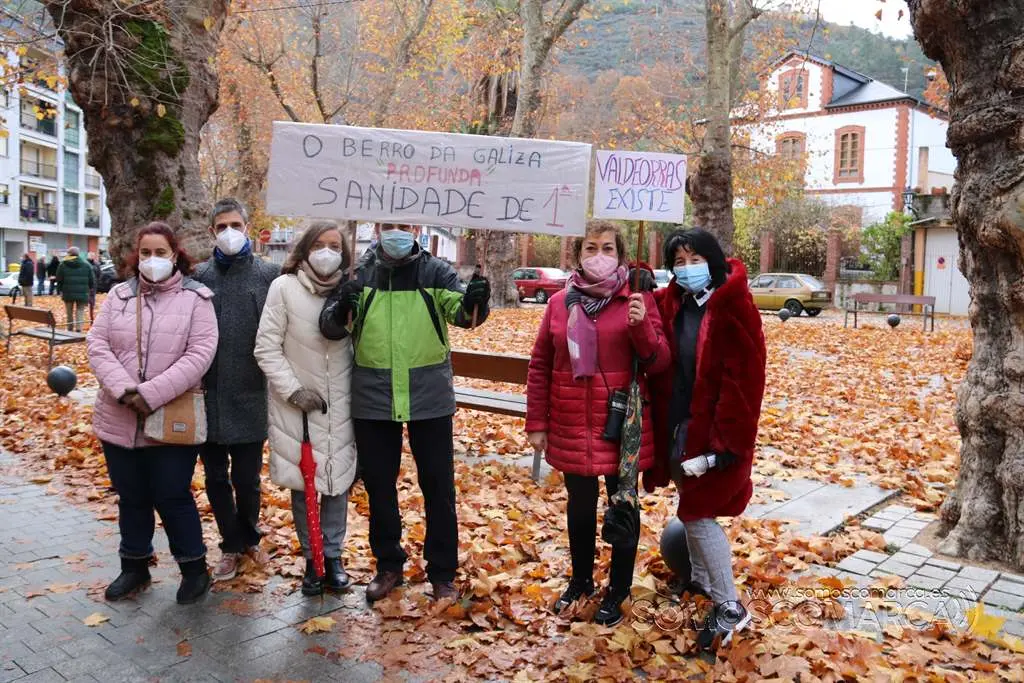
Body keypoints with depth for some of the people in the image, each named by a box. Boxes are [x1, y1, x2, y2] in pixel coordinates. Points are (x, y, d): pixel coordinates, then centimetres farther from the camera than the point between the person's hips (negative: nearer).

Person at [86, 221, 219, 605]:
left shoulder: (196, 297, -4)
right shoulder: (118, 296, 7)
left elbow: (200, 353, -13)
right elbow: (97, 345, 1)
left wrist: (151, 393, -20)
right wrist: (124, 391, -16)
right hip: (119, 419, 4)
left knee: (172, 497, 2)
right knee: (131, 498, 15)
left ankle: (194, 569, 20)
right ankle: (135, 566, 33)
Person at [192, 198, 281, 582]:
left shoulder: (269, 275, -1)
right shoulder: (198, 276, 5)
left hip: (250, 396, -2)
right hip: (208, 395, 2)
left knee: (246, 478, 7)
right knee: (216, 479, 12)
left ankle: (248, 538, 34)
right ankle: (232, 546, 31)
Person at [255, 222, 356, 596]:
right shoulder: (284, 288, -8)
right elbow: (266, 348, -6)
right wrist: (293, 390, -13)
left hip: (339, 405, 2)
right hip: (296, 404, -1)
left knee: (337, 481, 6)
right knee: (301, 483, 8)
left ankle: (333, 555, 22)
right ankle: (311, 557, 24)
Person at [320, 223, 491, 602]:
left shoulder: (436, 273, 0)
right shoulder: (360, 276, 3)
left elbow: (460, 311, -16)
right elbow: (330, 327, -6)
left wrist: (473, 303, -40)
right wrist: (341, 310, -29)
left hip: (430, 398, -1)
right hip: (372, 400, 2)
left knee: (438, 486, 7)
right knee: (378, 484, 13)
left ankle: (442, 573, 22)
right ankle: (388, 565, 31)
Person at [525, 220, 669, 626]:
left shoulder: (637, 299, -3)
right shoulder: (560, 302, 3)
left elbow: (658, 362, -6)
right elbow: (540, 366, 6)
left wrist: (642, 327, -24)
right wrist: (536, 423, 4)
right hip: (572, 426, 2)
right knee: (579, 506, 15)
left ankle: (618, 591, 28)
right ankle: (581, 579, 36)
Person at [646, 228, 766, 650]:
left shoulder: (733, 306, -16)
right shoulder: (670, 303, 3)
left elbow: (742, 378, -19)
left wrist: (723, 442, -22)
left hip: (713, 429, -7)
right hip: (678, 425, 7)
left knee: (698, 513, -5)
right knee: (689, 505, 20)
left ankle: (729, 607, 10)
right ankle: (700, 576, 43)